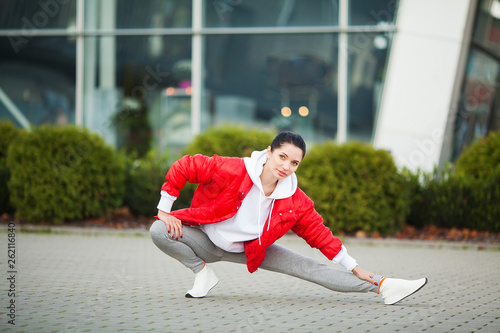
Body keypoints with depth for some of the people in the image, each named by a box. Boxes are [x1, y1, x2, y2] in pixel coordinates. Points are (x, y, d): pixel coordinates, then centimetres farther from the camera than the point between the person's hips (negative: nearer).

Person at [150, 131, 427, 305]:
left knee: (309, 268, -10)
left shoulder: (296, 202, -14)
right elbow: (184, 167, -20)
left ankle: (380, 286, -10)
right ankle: (202, 272, -10)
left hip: (249, 249, 2)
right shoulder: (232, 170, -29)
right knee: (159, 231, -30)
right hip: (207, 239, -2)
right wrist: (165, 210, -18)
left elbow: (319, 234, -2)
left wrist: (354, 268, -1)